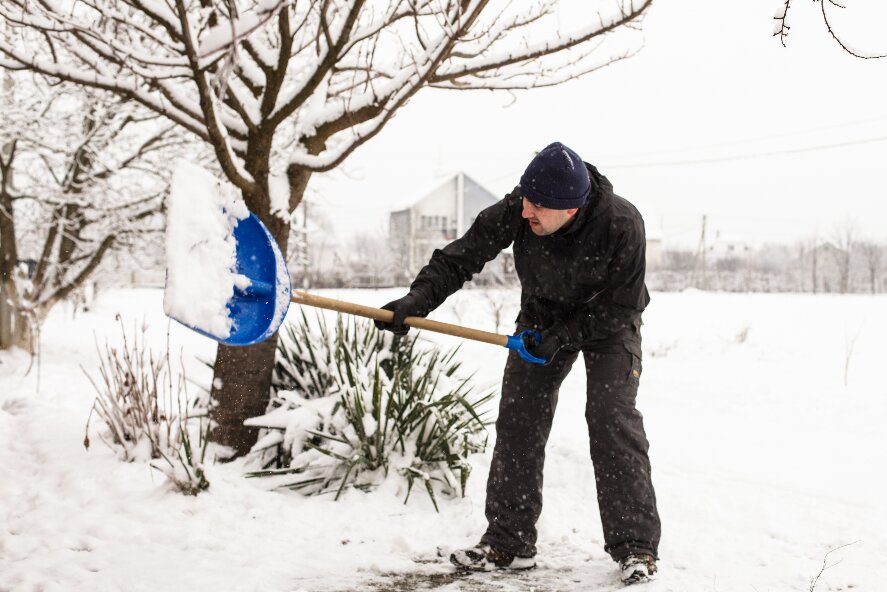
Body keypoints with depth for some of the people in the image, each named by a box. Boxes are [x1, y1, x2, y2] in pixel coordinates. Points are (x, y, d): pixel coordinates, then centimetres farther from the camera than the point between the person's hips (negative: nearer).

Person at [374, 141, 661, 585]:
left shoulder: (622, 225, -34)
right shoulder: (516, 212, -28)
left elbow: (622, 304, -23)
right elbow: (462, 256, -24)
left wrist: (565, 336, -28)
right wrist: (418, 299, -37)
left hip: (607, 324, -3)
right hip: (541, 315, 3)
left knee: (612, 420, -16)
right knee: (517, 420, -3)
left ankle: (636, 547, -5)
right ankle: (508, 543, 7)